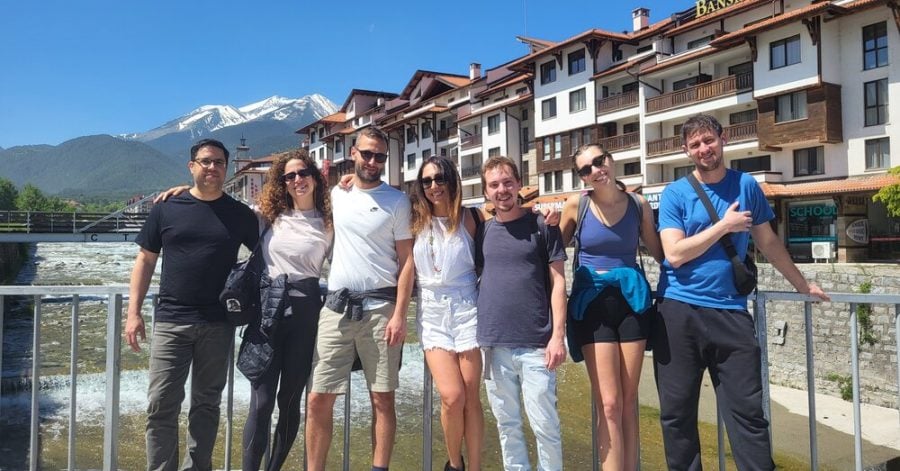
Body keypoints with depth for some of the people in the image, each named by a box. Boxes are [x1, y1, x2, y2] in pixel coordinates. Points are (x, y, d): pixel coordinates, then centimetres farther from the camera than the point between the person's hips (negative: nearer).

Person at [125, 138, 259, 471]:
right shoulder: (167, 209, 4)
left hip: (218, 324, 1)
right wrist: (134, 312, 0)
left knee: (206, 403, 11)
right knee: (162, 404, 0)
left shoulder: (240, 215, 5)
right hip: (171, 321, 0)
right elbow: (145, 261, 7)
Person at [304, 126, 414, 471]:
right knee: (318, 399, 3)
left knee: (382, 398, 4)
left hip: (379, 308, -3)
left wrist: (399, 314, -11)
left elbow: (407, 261, -3)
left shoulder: (397, 201, 0)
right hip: (336, 306, 3)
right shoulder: (337, 194, 11)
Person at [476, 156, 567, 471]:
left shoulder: (542, 226, 1)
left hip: (536, 344, -3)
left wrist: (558, 335, -9)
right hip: (493, 344, 3)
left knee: (545, 425, 3)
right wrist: (474, 332, 5)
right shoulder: (482, 230, 10)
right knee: (507, 425, 12)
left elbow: (558, 282, -2)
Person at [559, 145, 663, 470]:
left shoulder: (638, 204, 2)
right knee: (609, 404, -4)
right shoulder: (576, 205, -2)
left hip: (631, 299, 2)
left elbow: (660, 252, 12)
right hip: (592, 302, -2)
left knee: (629, 400, 9)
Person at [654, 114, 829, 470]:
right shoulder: (674, 194, 0)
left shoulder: (746, 186, 8)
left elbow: (768, 242, 18)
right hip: (678, 311, -1)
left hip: (730, 311, 1)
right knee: (676, 412, 6)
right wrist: (725, 225, -8)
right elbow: (675, 254, -11)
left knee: (747, 411, 3)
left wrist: (802, 285, 25)